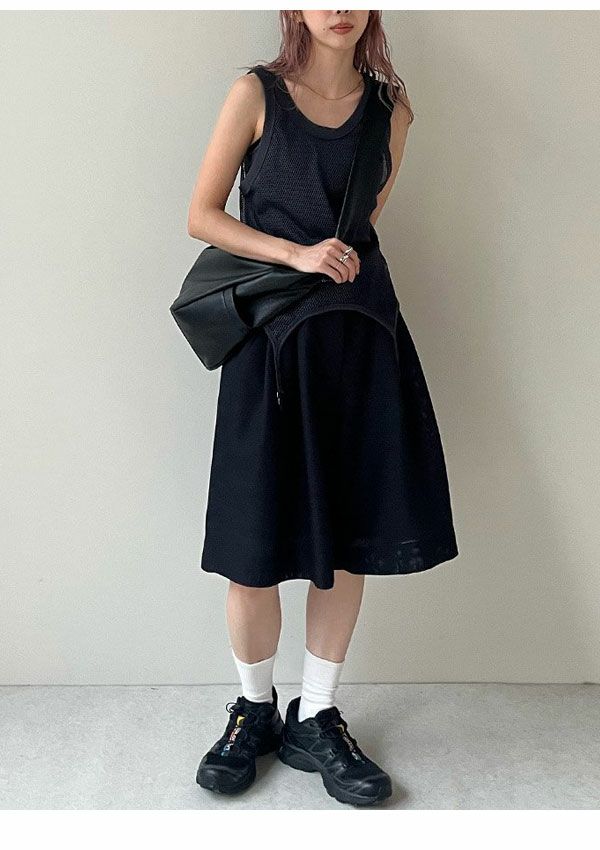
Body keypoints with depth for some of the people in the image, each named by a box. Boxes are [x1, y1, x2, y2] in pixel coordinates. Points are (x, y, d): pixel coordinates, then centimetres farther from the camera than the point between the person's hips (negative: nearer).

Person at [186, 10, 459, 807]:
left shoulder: (391, 108, 10)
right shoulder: (258, 93, 2)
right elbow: (202, 217, -1)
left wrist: (335, 255, 5)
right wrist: (296, 253, -11)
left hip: (363, 336, 3)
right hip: (272, 336, -3)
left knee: (351, 538, 5)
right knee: (256, 546, -1)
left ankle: (316, 719, 22)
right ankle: (255, 709, 24)